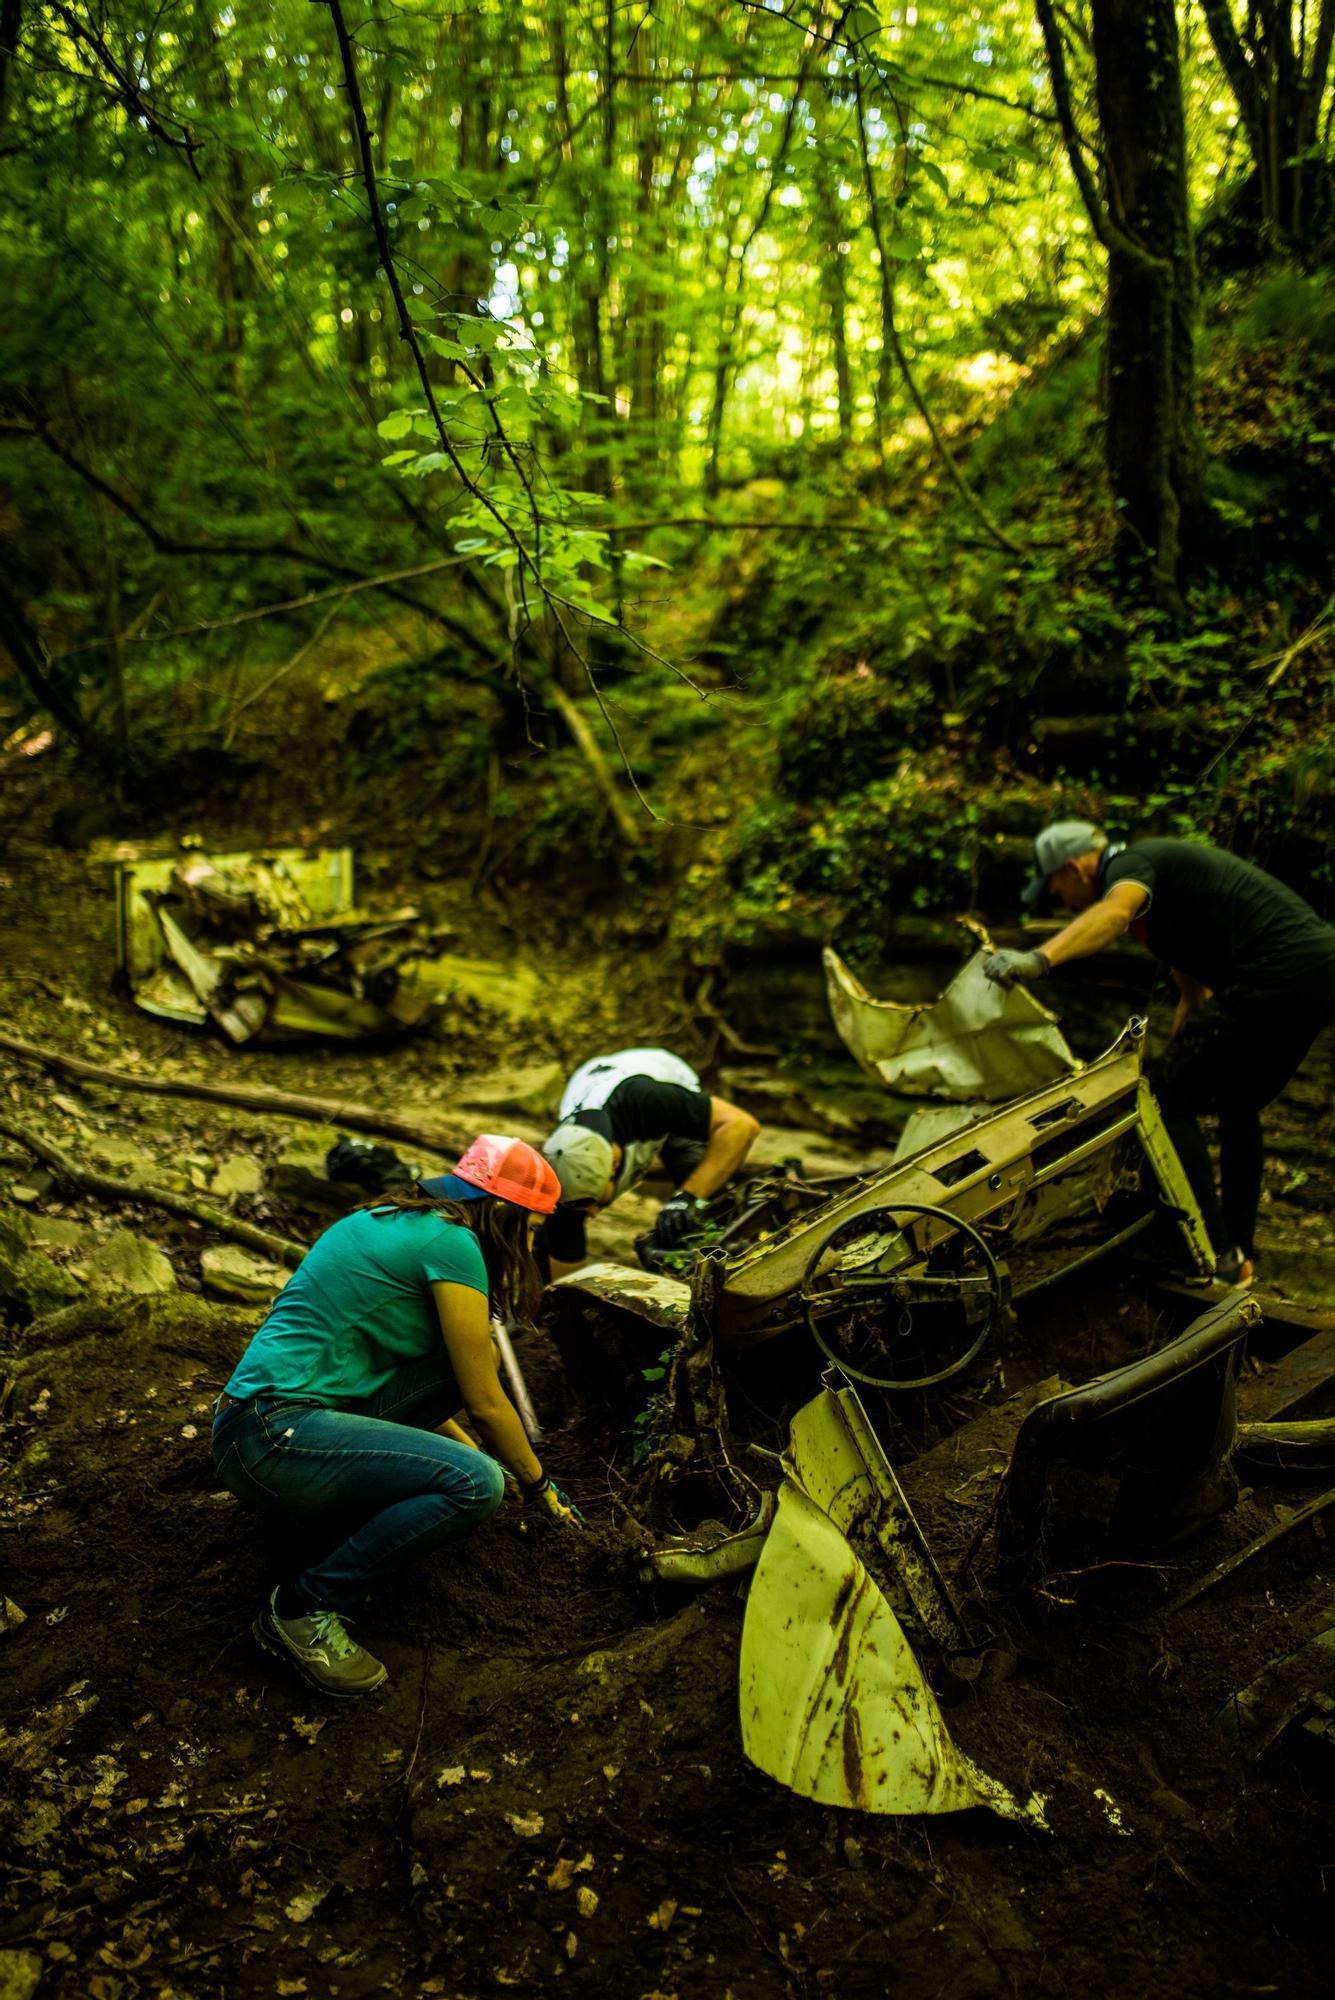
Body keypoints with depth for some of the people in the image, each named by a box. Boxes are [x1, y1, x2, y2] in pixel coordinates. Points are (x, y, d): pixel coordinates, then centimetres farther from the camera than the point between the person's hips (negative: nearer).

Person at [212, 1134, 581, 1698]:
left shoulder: (392, 1222, 16)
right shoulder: (451, 1243, -11)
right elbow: (486, 1404, -4)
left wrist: (464, 1445, 36)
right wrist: (539, 1487, 12)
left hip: (255, 1421, 9)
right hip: (272, 1439, -9)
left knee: (466, 1355, 9)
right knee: (476, 1483, -21)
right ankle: (303, 1609, -9)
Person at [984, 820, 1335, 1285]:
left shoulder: (1128, 864, -3)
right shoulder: (1160, 877, 27)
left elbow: (1114, 910, -31)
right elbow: (1194, 993, 33)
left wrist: (1039, 959, -45)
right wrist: (1176, 1064, 37)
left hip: (1277, 974, -11)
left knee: (1168, 1101, -5)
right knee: (1238, 1107, 24)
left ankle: (1215, 1256, -2)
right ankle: (1239, 1254, 31)